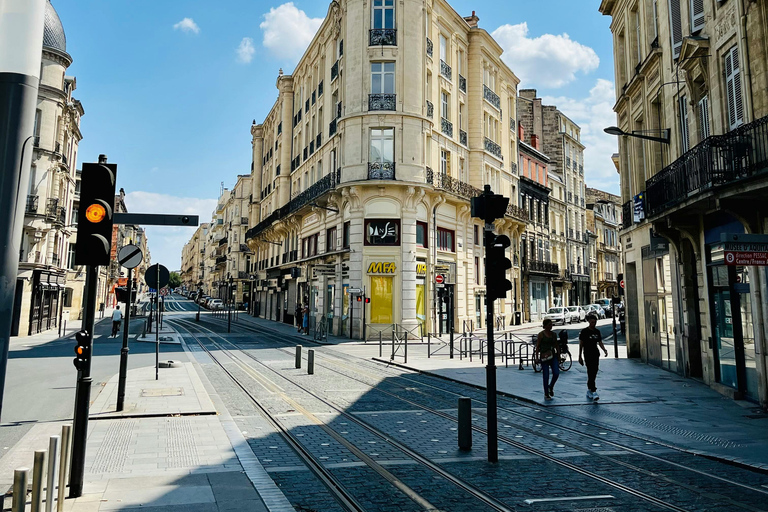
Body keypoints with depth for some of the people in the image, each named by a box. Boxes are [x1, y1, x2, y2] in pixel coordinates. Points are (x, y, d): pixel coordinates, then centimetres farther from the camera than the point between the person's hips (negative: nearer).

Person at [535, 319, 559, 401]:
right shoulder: (541, 334, -4)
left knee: (556, 373, -11)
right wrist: (537, 357, -9)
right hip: (544, 357, -4)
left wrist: (559, 357, 13)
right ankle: (546, 394, 12)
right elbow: (537, 346, -4)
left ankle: (551, 387, 18)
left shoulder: (554, 334, 9)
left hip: (553, 356, 4)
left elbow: (556, 346, 15)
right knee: (546, 376, -1)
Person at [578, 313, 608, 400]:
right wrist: (580, 357, -4)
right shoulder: (584, 331, -5)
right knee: (591, 372, -13)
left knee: (594, 373, 7)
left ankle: (589, 391, 20)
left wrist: (604, 350, -5)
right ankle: (593, 392, -17)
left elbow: (600, 343, 15)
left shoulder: (597, 331, 10)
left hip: (596, 354, 5)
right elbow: (581, 344, -3)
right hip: (588, 355, -5)